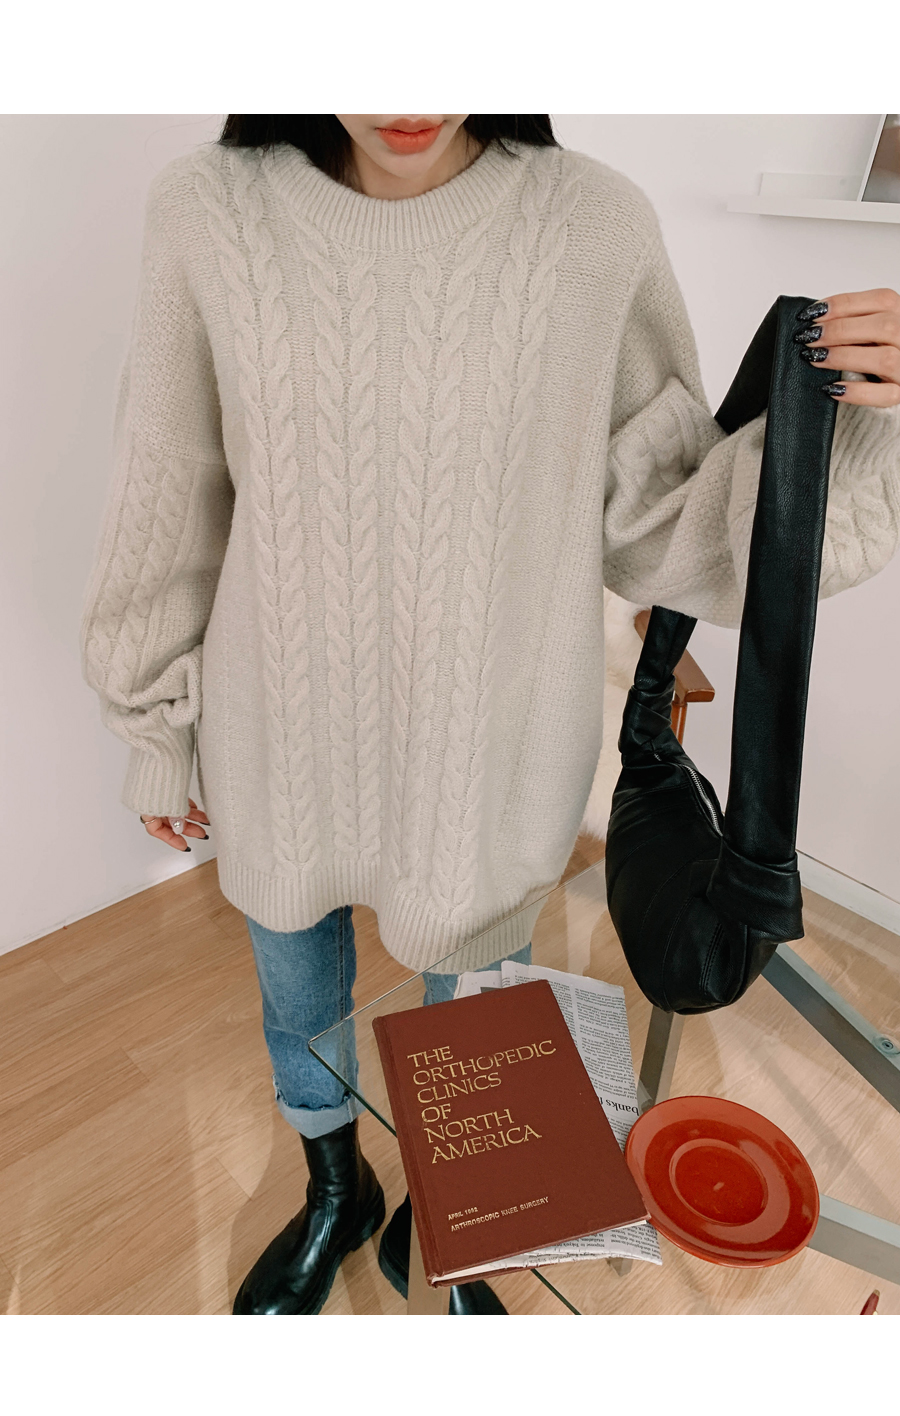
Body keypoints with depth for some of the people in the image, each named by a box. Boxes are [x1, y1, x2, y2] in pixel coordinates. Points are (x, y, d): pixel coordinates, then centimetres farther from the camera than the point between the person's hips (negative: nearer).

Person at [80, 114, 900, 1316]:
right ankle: (334, 1198, 61)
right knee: (301, 1010, 25)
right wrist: (158, 725, 8)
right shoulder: (212, 213, -8)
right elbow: (172, 500, 0)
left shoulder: (597, 228, -11)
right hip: (281, 760, 2)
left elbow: (659, 517, -5)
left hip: (490, 758, -1)